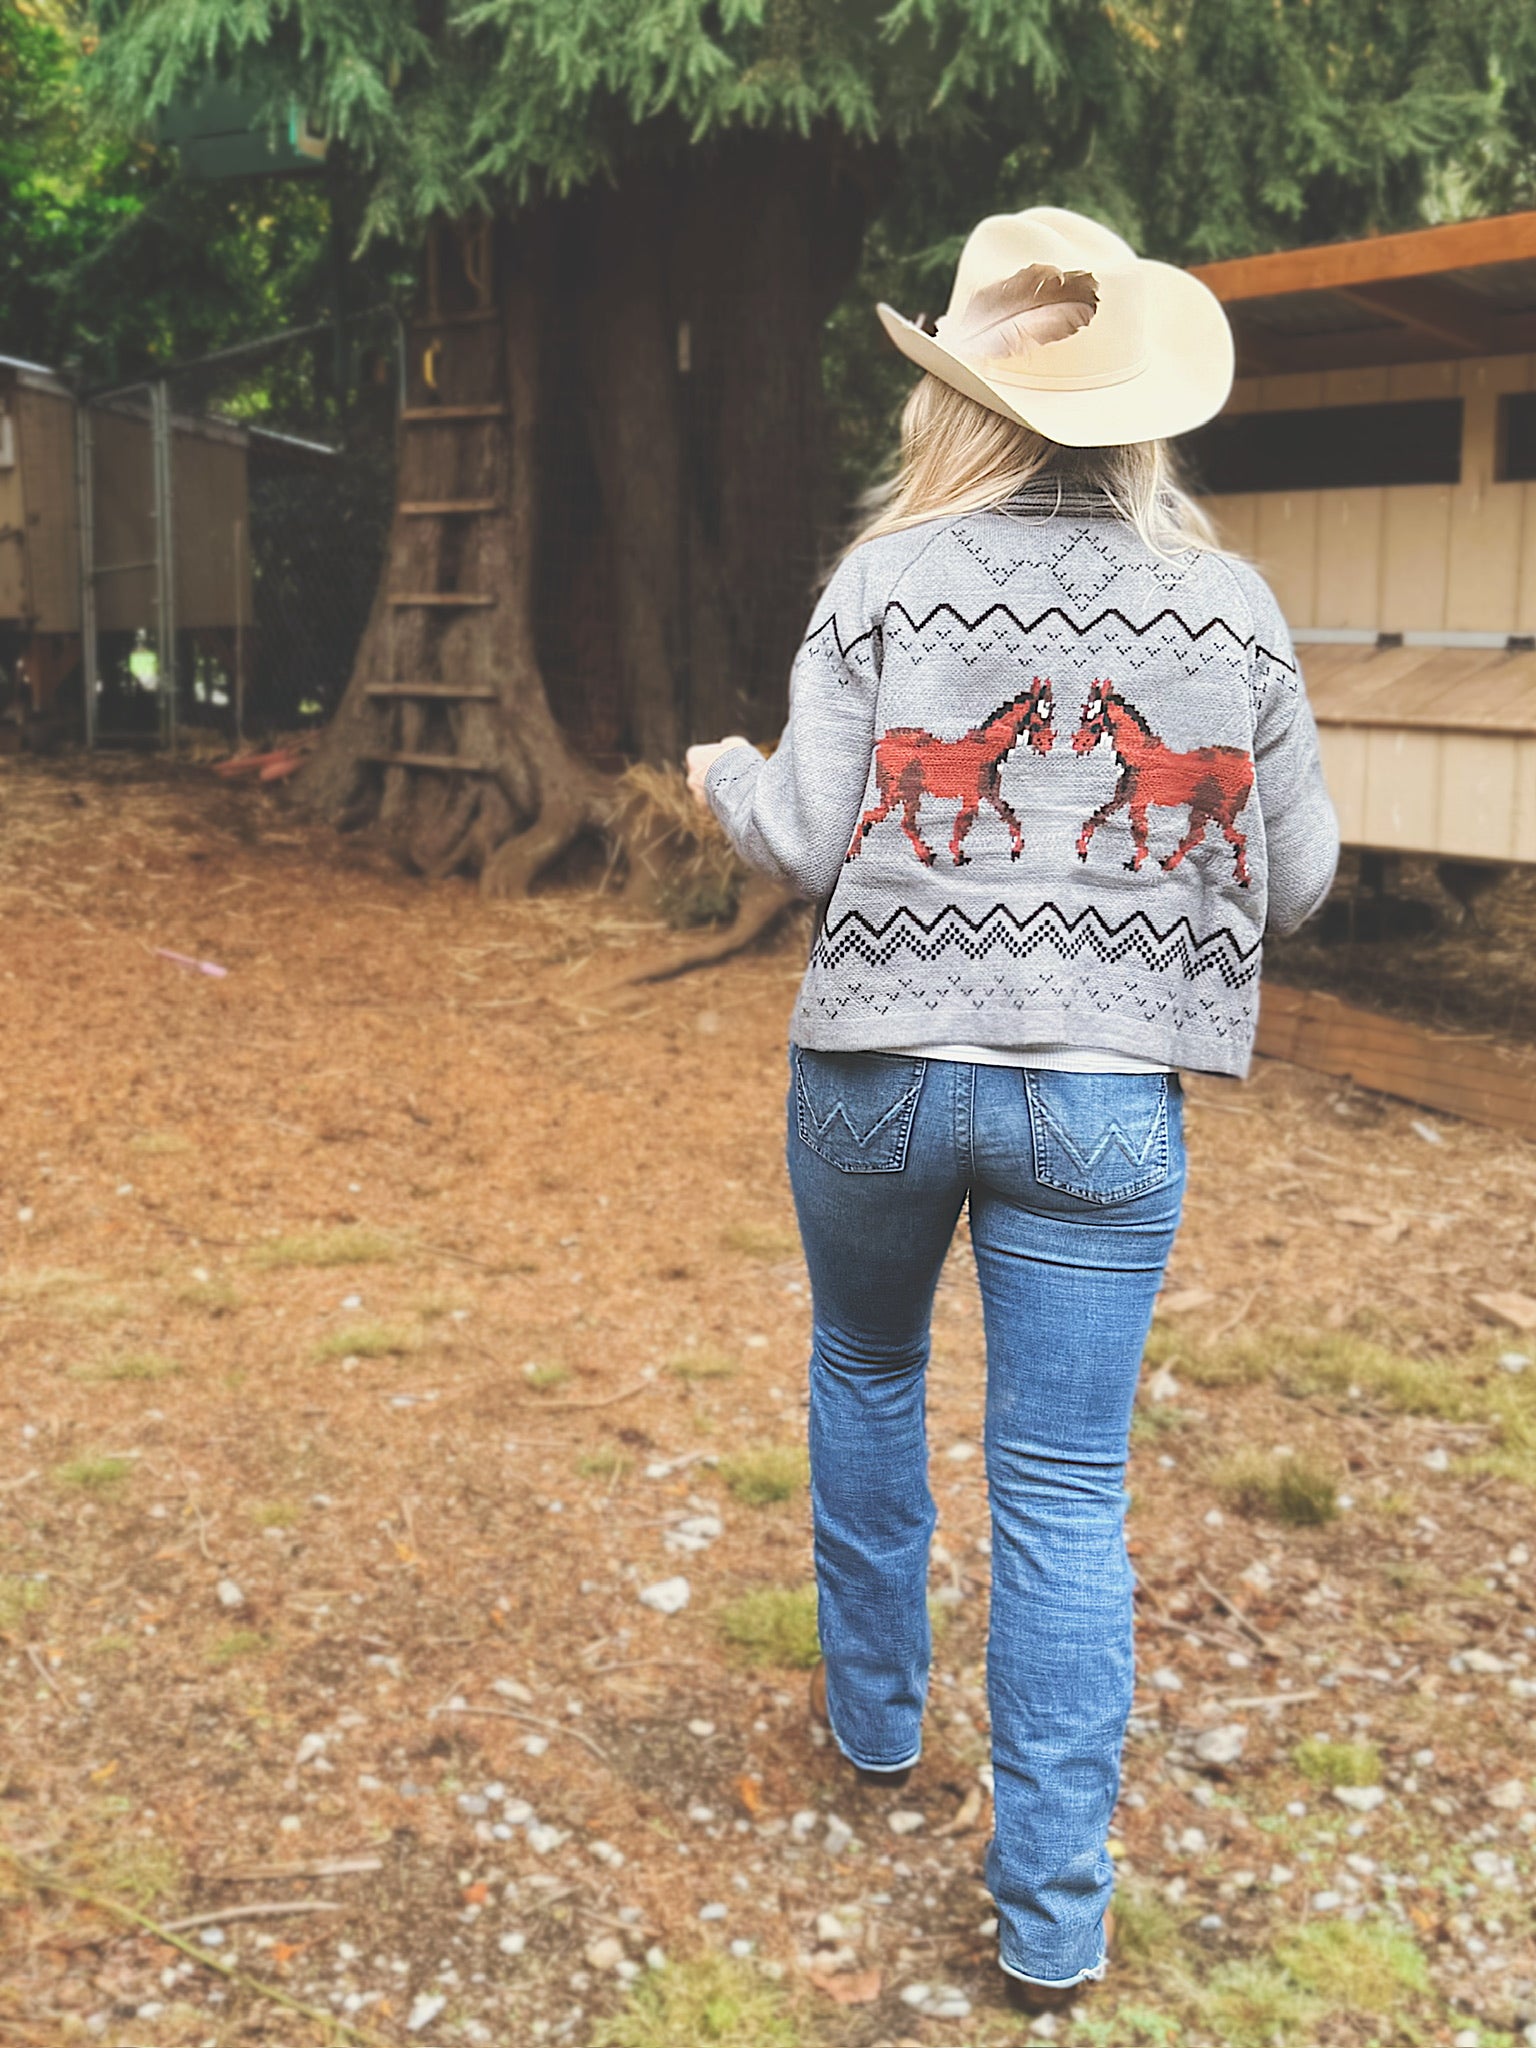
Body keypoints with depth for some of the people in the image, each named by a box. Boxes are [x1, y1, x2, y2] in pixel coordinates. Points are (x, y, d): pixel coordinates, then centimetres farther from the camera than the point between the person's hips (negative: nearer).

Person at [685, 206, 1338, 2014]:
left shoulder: (889, 579, -5)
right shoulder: (1231, 606, -1)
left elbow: (807, 842, -7)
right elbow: (1296, 878, 3)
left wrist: (724, 780, 15)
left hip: (881, 1069, 0)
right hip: (1110, 1102, 0)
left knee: (865, 1374, 27)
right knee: (1066, 1495, 6)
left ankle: (873, 1714, 42)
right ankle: (1054, 1924, 12)